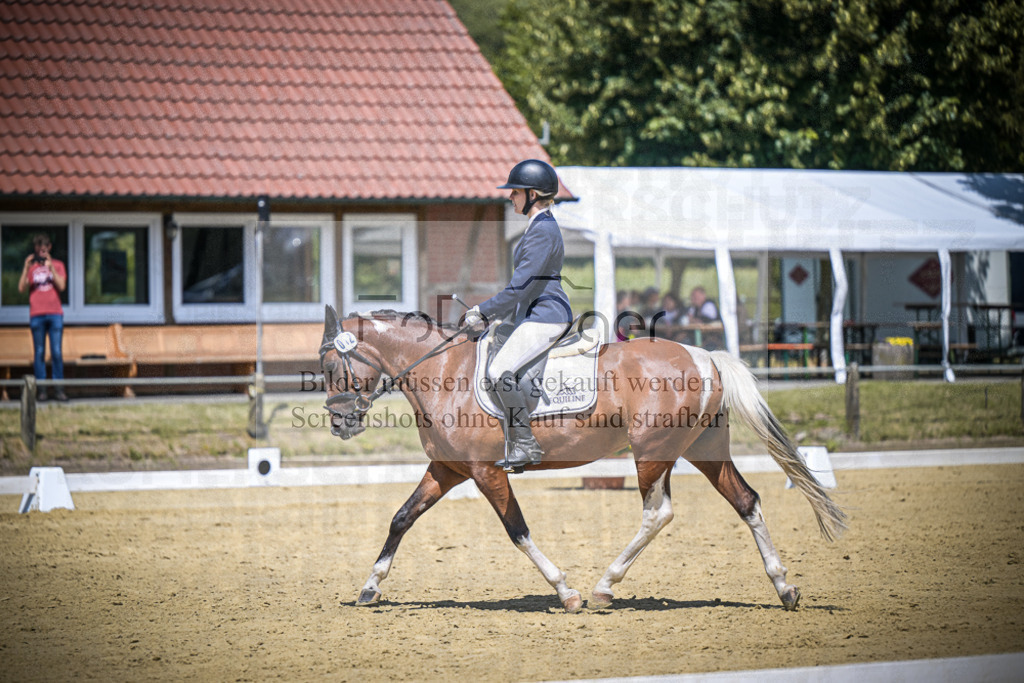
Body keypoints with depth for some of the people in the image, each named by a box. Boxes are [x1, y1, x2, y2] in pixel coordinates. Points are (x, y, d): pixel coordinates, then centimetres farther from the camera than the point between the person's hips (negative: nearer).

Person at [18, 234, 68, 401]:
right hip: (36, 314, 0)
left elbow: (61, 286, -3)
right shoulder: (31, 266, 11)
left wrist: (50, 267, -10)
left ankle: (59, 389, -2)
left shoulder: (57, 265, 10)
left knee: (57, 352, -5)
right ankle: (41, 389, 0)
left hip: (55, 313, 0)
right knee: (39, 353, -1)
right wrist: (26, 268, -11)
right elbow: (21, 288, -1)